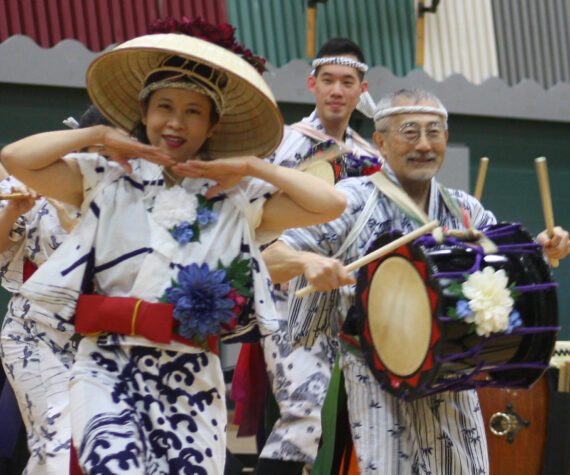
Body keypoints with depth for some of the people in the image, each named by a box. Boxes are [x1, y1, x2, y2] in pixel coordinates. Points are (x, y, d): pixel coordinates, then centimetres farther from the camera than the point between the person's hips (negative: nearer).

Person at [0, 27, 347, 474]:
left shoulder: (236, 198, 9)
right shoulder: (105, 180, 8)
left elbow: (331, 204, 3)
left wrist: (252, 166, 2)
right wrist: (98, 134, 1)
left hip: (192, 378, 2)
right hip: (109, 369, -2)